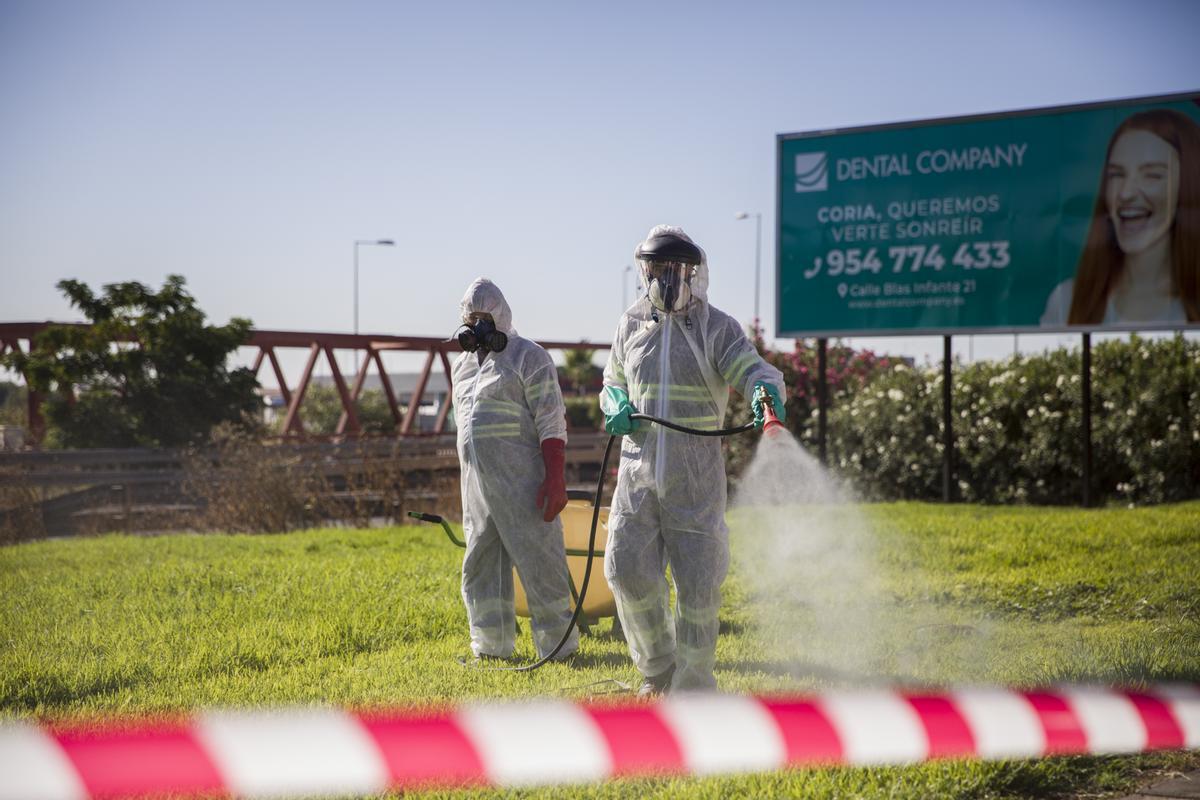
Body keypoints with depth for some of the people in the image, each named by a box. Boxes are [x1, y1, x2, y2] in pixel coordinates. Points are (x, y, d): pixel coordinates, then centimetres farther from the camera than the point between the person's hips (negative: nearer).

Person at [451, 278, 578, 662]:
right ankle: (492, 646, 19)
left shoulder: (528, 357, -5)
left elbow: (551, 424, -11)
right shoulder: (462, 365, 18)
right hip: (476, 484, 8)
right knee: (480, 566, 10)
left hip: (521, 482, -8)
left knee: (539, 562, -5)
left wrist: (555, 478, -19)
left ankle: (558, 644, 2)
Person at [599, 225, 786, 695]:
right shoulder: (631, 324, 10)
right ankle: (658, 668, 18)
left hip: (695, 478, -3)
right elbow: (613, 383, 23)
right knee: (627, 570, -4)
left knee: (697, 580, -1)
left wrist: (767, 392, -40)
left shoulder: (716, 327, -2)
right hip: (639, 468, 3)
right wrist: (617, 407, -1)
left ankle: (692, 685, 13)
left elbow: (753, 369, -16)